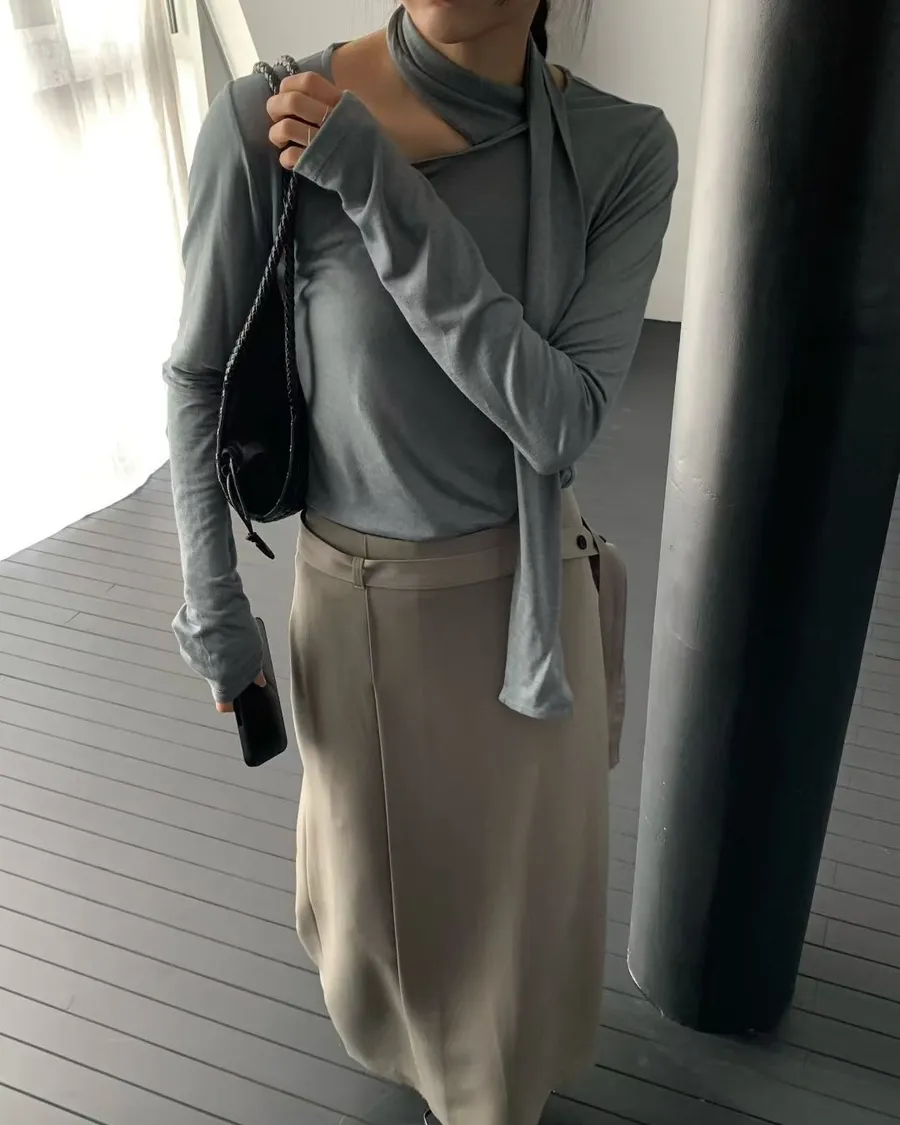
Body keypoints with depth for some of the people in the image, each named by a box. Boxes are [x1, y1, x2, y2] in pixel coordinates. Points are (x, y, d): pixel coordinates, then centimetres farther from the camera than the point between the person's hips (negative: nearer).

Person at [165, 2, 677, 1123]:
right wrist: (213, 600, -6)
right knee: (380, 860, 24)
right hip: (363, 595, -1)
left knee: (522, 868, 24)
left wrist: (385, 196, -31)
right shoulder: (265, 125, -21)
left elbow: (562, 418, -23)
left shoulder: (626, 148, -15)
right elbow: (200, 373, -8)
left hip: (532, 586, 2)